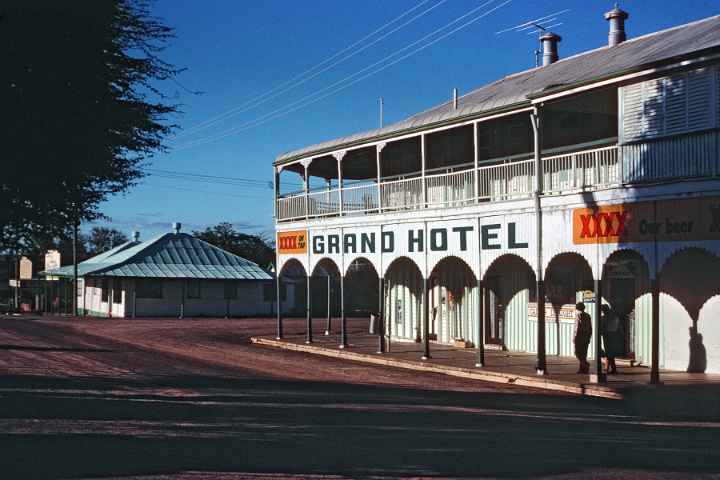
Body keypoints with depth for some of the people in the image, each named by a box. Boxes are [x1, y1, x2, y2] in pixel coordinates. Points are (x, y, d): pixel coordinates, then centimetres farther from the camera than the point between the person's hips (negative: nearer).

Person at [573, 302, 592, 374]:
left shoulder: (578, 314, -6)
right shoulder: (587, 315, 15)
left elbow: (577, 326, -15)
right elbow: (590, 328, 16)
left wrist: (574, 336, -14)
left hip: (579, 336, -7)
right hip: (586, 337, 7)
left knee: (578, 353, -7)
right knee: (583, 354, 10)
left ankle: (585, 364, -24)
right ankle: (582, 368, 9)